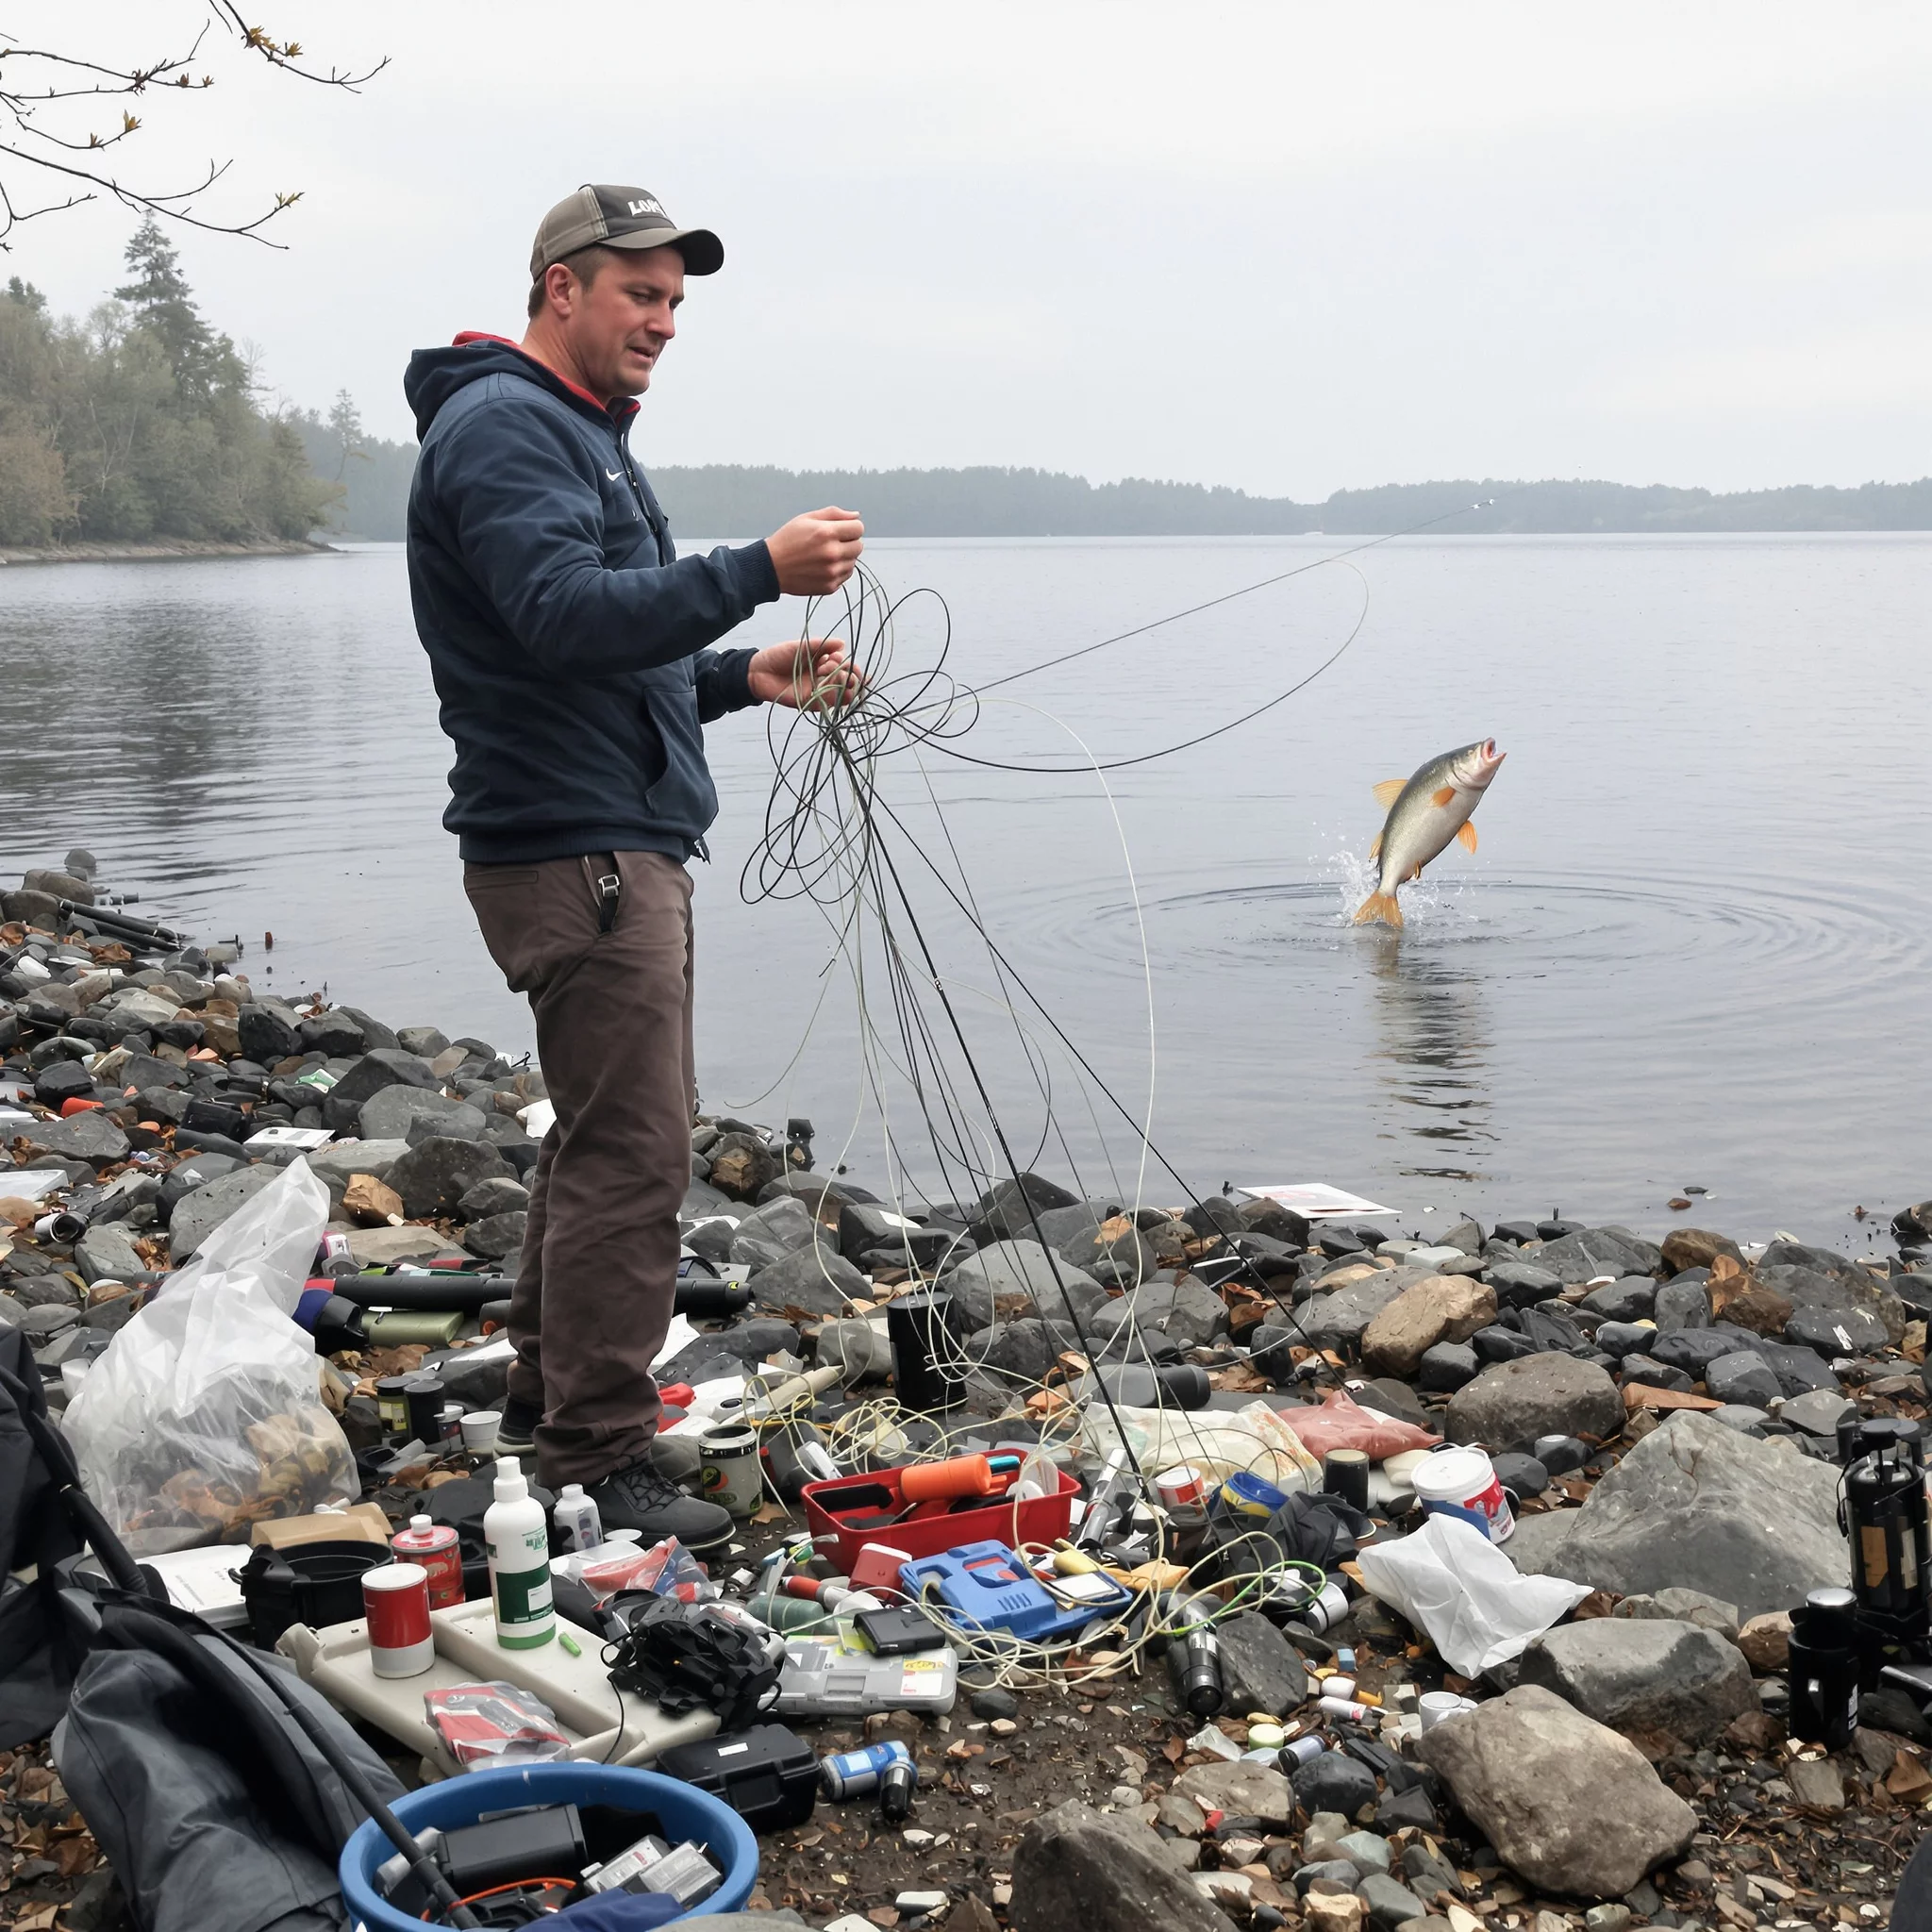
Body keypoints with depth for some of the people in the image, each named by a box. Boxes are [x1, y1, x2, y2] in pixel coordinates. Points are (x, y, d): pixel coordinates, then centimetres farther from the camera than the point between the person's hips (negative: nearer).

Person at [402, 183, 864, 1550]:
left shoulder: (582, 433, 23)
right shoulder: (502, 427, -11)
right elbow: (566, 618, -26)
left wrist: (743, 676, 11)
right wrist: (761, 570, -29)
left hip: (627, 843, 11)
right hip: (575, 853, -11)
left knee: (612, 1136, 16)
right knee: (631, 1154, -11)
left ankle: (549, 1408, 27)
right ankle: (600, 1464, -4)